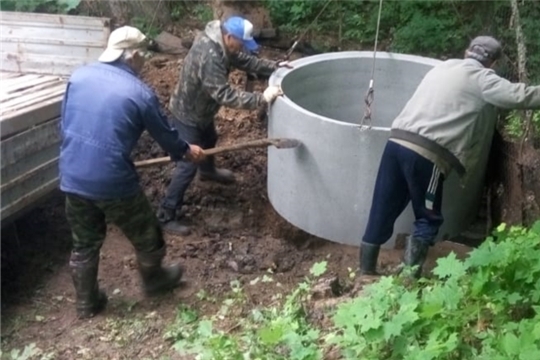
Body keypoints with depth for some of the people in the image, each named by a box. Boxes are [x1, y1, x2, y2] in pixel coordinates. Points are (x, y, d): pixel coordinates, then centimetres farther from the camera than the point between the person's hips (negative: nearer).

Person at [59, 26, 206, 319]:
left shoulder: (79, 76, 3)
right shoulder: (140, 93, -11)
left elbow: (65, 124, 13)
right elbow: (165, 135, 3)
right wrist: (186, 152, 24)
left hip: (72, 178, 6)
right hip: (113, 182, -5)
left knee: (84, 243, 23)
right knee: (146, 235, 21)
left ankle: (86, 303, 38)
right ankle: (154, 280, 45)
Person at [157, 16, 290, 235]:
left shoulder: (221, 44, -7)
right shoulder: (209, 57, -37)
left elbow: (244, 60, 4)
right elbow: (225, 95, -41)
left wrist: (273, 67, -8)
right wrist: (261, 99, -42)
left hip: (201, 110, 10)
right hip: (187, 115, -10)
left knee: (209, 141, 33)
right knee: (188, 164, -6)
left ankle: (208, 171, 64)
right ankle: (165, 216, 4)